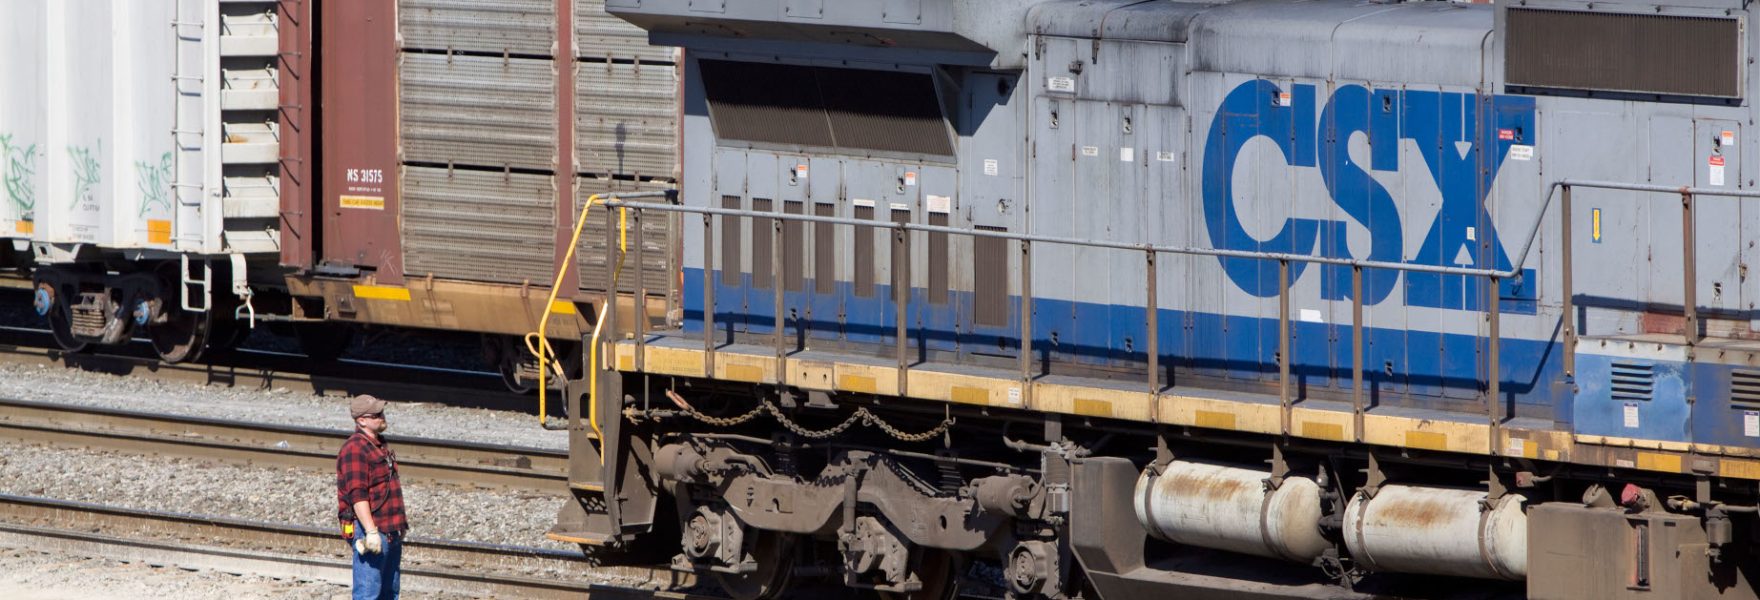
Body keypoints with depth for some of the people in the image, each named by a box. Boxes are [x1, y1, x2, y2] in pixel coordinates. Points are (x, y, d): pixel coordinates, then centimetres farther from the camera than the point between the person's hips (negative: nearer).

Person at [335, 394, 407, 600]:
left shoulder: (380, 446, 18)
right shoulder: (355, 448, -14)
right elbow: (357, 495, -22)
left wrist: (400, 528, 29)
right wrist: (371, 531, -27)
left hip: (391, 532, 10)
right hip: (371, 531, -10)